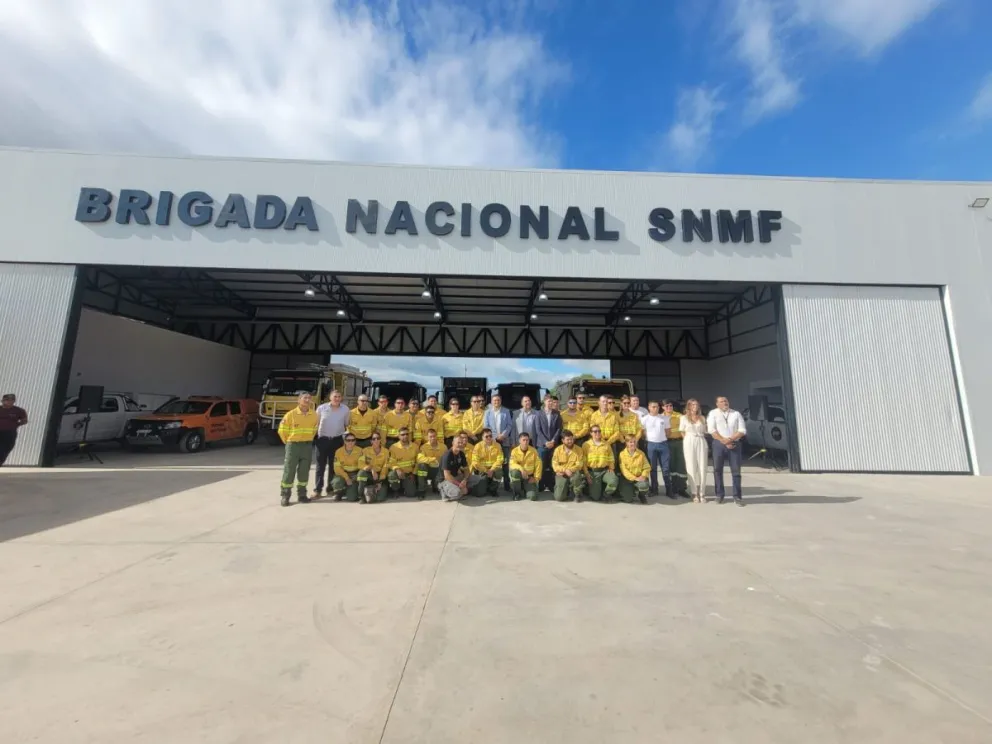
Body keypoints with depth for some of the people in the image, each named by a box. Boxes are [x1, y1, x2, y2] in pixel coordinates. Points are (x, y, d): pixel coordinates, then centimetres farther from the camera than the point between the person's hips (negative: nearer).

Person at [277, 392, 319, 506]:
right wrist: (289, 442, 2)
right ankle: (285, 496, 13)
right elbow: (282, 431, -4)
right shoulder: (290, 414, -9)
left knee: (304, 472, 9)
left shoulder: (314, 415, 1)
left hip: (307, 446, 3)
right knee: (289, 471, 2)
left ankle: (301, 495, 20)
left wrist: (309, 439, 11)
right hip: (293, 445, -3)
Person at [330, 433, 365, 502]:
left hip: (354, 475, -2)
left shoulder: (359, 450, -10)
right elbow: (337, 468, -9)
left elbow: (361, 464, -16)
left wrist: (366, 468, -37)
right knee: (337, 482, -32)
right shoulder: (339, 451, -8)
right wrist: (346, 478, -20)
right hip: (343, 474, 2)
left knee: (351, 498, -18)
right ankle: (338, 493, 6)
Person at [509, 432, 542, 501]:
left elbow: (538, 464, 1)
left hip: (529, 477, 0)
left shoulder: (533, 451, -3)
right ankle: (517, 492, -8)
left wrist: (536, 477, -4)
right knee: (515, 472, -37)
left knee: (533, 497, -19)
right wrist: (521, 468, -35)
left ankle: (525, 490, 20)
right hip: (519, 475, 0)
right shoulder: (515, 451, -8)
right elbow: (512, 464, -18)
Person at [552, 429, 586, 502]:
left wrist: (570, 470, -25)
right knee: (559, 497, -15)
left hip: (573, 473, 0)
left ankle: (577, 494, -7)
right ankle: (566, 489, 22)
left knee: (577, 476, -38)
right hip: (561, 475, 0)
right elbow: (554, 465, -7)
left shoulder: (578, 449, -3)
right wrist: (565, 470, -21)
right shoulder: (558, 450, -2)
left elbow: (579, 464, -9)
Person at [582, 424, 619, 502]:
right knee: (595, 497, -10)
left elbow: (611, 459, 13)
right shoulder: (586, 445, 2)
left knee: (614, 480, -31)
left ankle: (606, 494, 1)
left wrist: (611, 469, -3)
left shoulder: (606, 445, 10)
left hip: (605, 470, 2)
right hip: (592, 472, -2)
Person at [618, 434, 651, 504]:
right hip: (627, 478, -2)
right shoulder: (622, 454, -5)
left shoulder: (641, 453, 2)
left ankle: (642, 495, 5)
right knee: (628, 499, -18)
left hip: (639, 477, 2)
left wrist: (643, 476, -19)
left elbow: (647, 467, 0)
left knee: (644, 485, -33)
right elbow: (623, 470, -11)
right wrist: (634, 478, -20)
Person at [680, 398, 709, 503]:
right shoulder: (684, 418, 6)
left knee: (702, 468, 0)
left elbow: (705, 432, 13)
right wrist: (688, 442, -1)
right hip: (689, 444, -2)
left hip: (701, 443, 2)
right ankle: (694, 493, 3)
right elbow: (682, 433, 7)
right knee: (691, 468, -1)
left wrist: (707, 446, 7)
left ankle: (702, 493, 7)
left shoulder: (702, 418, 13)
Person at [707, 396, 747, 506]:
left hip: (735, 444, 1)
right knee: (717, 470, 4)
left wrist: (731, 439, -13)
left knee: (736, 471, 3)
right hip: (719, 444, -1)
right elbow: (711, 430, -5)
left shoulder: (736, 414, 9)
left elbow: (742, 430, 1)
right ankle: (719, 494, 15)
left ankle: (737, 496, 11)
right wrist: (724, 441, -12)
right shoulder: (713, 413, 3)